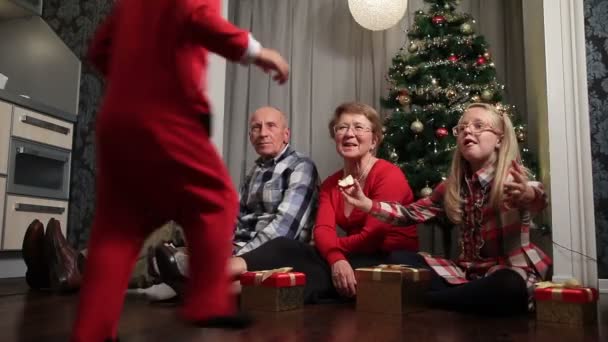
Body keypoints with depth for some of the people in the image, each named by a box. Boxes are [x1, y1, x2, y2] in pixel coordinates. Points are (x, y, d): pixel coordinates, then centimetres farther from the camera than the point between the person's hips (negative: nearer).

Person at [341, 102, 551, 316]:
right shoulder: (453, 186, 4)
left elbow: (537, 199, -34)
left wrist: (529, 195, -59)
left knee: (508, 288, -39)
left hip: (511, 272, -4)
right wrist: (367, 204, -9)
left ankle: (424, 300, -19)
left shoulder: (513, 178, -12)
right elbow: (412, 213, 4)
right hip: (469, 271, 4)